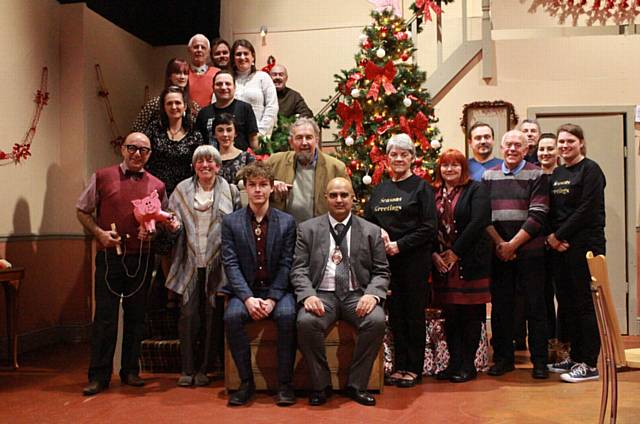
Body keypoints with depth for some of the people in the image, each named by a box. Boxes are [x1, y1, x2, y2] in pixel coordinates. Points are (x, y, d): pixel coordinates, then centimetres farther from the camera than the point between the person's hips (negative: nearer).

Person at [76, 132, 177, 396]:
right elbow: (82, 210, 8)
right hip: (109, 256, -2)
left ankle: (130, 370, 21)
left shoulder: (157, 186, 8)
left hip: (142, 258, 2)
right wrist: (99, 233, -8)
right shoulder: (102, 177, 3)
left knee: (136, 315, 9)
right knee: (105, 317, -2)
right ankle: (99, 376, 7)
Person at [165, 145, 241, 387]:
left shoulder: (230, 191, 4)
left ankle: (203, 369, 16)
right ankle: (187, 369, 10)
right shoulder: (182, 190, 8)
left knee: (210, 316, 4)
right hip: (190, 263, 1)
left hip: (215, 264, 0)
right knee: (188, 315, -1)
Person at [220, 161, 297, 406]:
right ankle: (246, 382, -13)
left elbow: (286, 264, -2)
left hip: (277, 290, 0)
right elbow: (231, 264, -4)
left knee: (287, 315, -30)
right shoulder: (231, 222, 4)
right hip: (244, 290, 1)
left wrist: (272, 299, -15)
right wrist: (248, 298, -18)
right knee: (232, 317, -29)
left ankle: (284, 384, -16)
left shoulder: (287, 222, 4)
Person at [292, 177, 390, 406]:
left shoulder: (371, 231, 11)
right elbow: (299, 269, 3)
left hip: (357, 295, 1)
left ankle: (356, 385, -10)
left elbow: (381, 272, 8)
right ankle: (321, 385, -9)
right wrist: (308, 295, -17)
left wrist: (372, 294, -13)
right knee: (306, 322, -31)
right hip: (322, 294, 0)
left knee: (377, 321, -29)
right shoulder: (307, 229, 9)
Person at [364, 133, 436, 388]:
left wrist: (400, 245, -14)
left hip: (414, 259, -4)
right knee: (395, 313, 7)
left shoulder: (421, 187, -1)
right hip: (387, 260, 5)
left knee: (414, 312, 1)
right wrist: (380, 234, -6)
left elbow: (428, 228, -7)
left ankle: (414, 368, 9)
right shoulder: (379, 190, 14)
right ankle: (400, 365, 17)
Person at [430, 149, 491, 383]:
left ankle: (468, 365, 10)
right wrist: (434, 254, -6)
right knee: (449, 313, 7)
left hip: (470, 261, -4)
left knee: (471, 313, 2)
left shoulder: (476, 189, -1)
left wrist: (455, 252, -13)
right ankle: (454, 362, 16)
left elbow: (478, 222, -12)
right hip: (442, 263, 4)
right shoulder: (434, 193, 10)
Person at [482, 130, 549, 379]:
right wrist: (499, 243, -8)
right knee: (500, 306, 7)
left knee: (535, 307, 2)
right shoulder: (489, 176, 10)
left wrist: (512, 244, -12)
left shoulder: (536, 176, 1)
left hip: (530, 251, -2)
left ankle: (539, 360, 12)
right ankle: (503, 358, 19)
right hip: (498, 252, 3)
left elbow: (537, 216, -8)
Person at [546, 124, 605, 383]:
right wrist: (551, 238, -3)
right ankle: (575, 357, 22)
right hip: (559, 246, 7)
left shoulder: (590, 170, -6)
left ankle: (589, 364, 4)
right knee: (566, 303, 11)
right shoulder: (556, 174, 15)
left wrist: (559, 235, -12)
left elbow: (587, 210, -14)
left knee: (585, 303, -3)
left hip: (584, 244, -7)